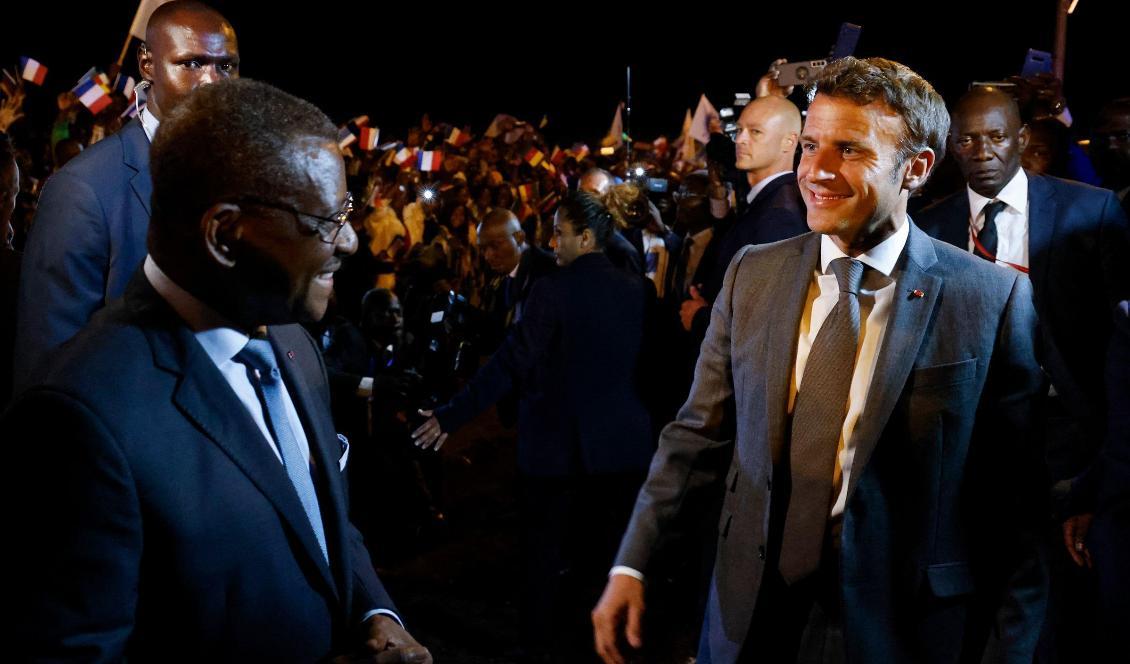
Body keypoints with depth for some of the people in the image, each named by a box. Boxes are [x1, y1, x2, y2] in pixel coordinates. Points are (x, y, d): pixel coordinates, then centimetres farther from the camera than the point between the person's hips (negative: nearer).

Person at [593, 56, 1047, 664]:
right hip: (752, 614, 3)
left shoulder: (994, 300, -10)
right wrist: (631, 565, -2)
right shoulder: (751, 273, 1)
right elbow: (698, 435, 6)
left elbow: (1018, 498, -8)